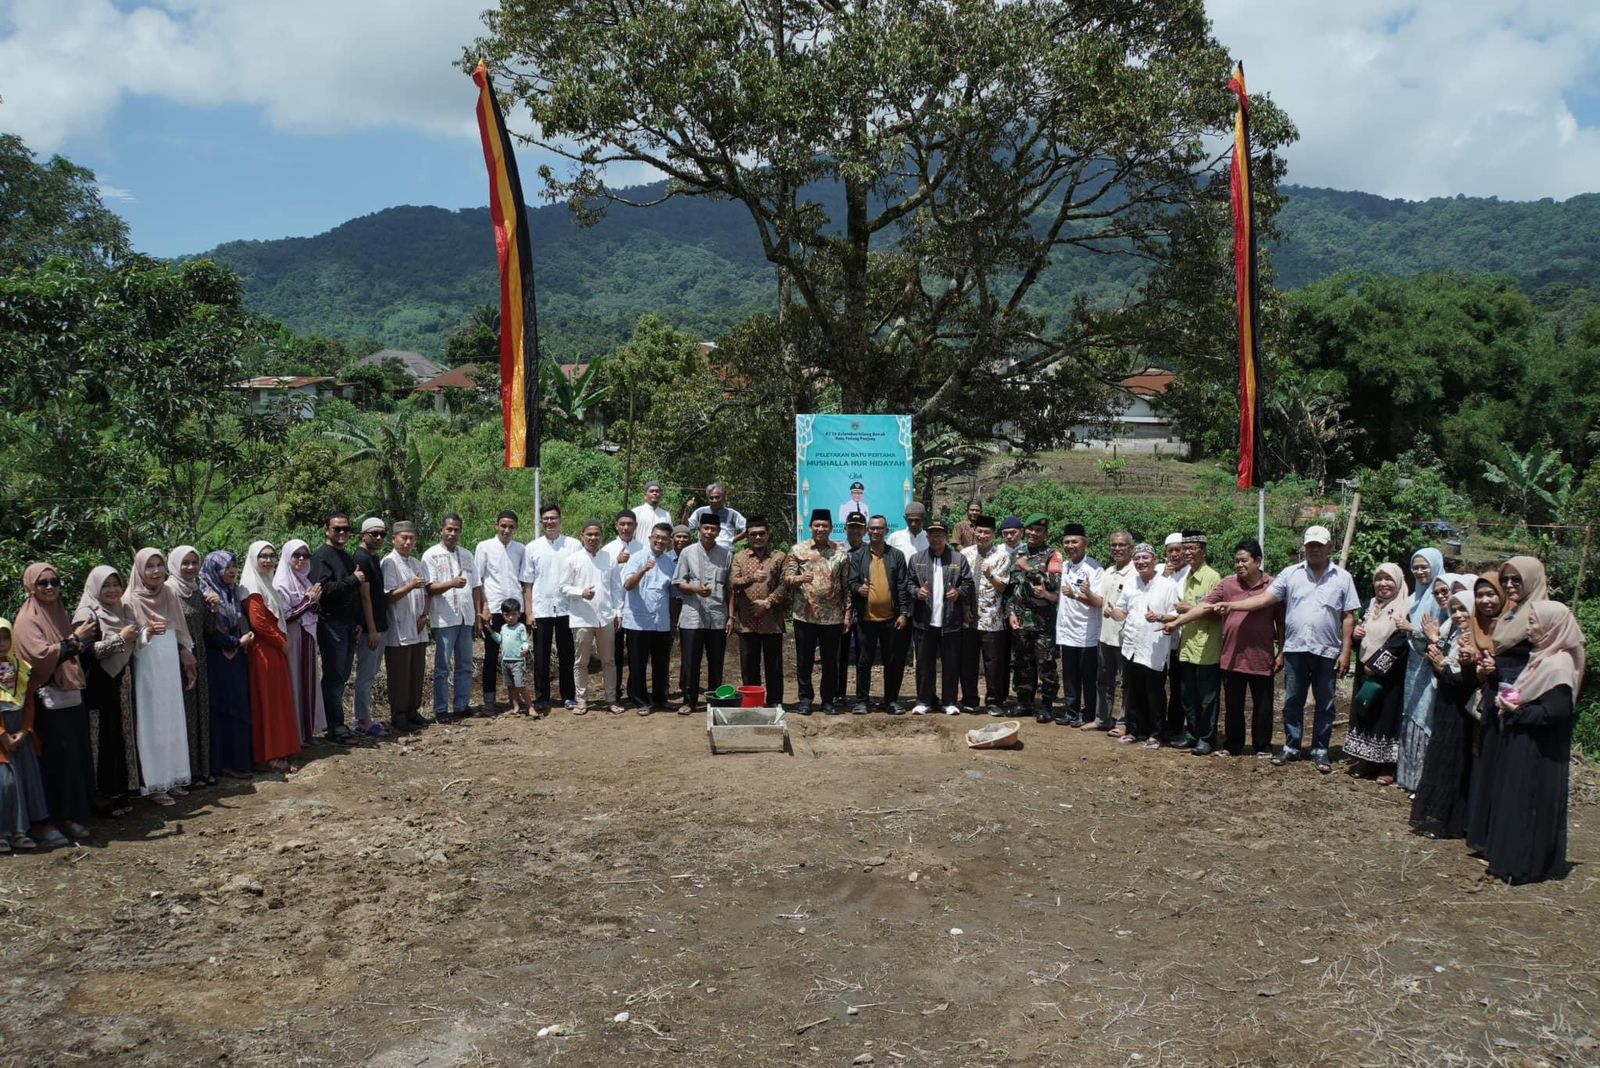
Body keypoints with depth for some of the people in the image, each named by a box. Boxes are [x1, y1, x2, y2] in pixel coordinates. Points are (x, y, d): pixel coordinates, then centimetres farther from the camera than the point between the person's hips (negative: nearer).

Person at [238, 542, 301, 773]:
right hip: (263, 652, -9)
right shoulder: (253, 588, -12)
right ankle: (269, 756, -1)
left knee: (279, 701, 11)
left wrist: (282, 640, 8)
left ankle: (278, 752, 18)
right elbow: (258, 623, -19)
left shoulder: (268, 585, 17)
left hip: (276, 651, 9)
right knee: (267, 702, -5)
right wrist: (281, 641, -10)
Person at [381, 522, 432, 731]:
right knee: (399, 676, 0)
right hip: (398, 632, -7)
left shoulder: (417, 564, 14)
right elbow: (389, 596, -14)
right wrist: (411, 586, -28)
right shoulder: (389, 563, -8)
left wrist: (424, 615, 1)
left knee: (417, 673, 12)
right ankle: (398, 716, 9)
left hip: (418, 630, 7)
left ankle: (413, 711, 23)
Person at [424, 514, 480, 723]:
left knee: (465, 666, 9)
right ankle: (441, 710, 4)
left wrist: (477, 617, 12)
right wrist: (452, 583, -29)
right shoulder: (431, 555, -3)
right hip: (444, 620, -5)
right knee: (443, 667, -1)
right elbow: (430, 588, -11)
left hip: (466, 619, 6)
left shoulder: (467, 555, 14)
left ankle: (462, 706, 17)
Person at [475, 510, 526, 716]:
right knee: (492, 655, 4)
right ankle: (489, 701, 10)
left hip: (516, 608, 3)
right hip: (493, 609, -3)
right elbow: (477, 581, -1)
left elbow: (525, 581, 8)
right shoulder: (484, 547, 1)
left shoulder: (520, 549, 9)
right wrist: (481, 610, -8)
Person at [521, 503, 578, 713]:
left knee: (566, 656, 8)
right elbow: (527, 583, 4)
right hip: (541, 610, 1)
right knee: (541, 657, 5)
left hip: (566, 609, 0)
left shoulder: (573, 545, 1)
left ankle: (568, 696, 19)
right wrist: (529, 612, -2)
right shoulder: (532, 548, 5)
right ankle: (541, 699, 12)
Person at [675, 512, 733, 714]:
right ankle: (689, 701, 11)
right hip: (692, 616, -1)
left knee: (716, 662, 8)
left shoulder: (727, 554, 5)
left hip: (718, 617, 1)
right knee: (690, 662, 2)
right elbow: (678, 583, 3)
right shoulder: (688, 553, 3)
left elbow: (730, 588, 7)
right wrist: (696, 589, -16)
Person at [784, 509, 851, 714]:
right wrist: (798, 579, -24)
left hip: (832, 616, 1)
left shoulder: (841, 552, 5)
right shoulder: (798, 550, 2)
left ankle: (829, 700, 17)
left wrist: (847, 612, 1)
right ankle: (805, 699, 16)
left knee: (830, 660, 7)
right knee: (804, 659, 5)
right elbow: (786, 577, -2)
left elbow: (846, 585, 6)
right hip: (804, 615, -1)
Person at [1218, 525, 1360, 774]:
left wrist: (1345, 652, -4)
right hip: (1295, 649, 1)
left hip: (1327, 652, -1)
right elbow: (1264, 598, -2)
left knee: (1325, 705, 8)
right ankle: (1291, 748, 20)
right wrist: (1232, 605, -15)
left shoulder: (1342, 577, 2)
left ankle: (1320, 751, 18)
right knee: (1292, 702, 9)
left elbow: (1348, 617, 2)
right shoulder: (1290, 574, 3)